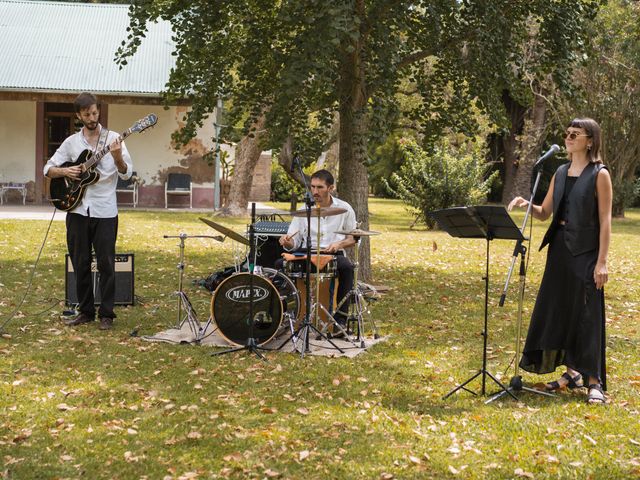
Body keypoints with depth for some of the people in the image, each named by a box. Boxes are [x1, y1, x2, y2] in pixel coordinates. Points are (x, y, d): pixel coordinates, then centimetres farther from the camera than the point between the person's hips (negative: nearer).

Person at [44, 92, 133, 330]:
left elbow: (126, 174, -6)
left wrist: (118, 158, -25)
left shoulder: (113, 139, 1)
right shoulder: (71, 142, 7)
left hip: (105, 212, -3)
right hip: (77, 210, 3)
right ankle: (86, 311, 18)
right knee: (80, 263, 8)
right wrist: (65, 171, -9)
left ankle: (106, 313, 6)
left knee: (106, 263, -2)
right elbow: (48, 168, 11)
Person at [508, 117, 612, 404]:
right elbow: (545, 213, 15)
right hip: (560, 249, 7)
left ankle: (594, 381, 3)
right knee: (558, 310, 9)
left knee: (587, 313, -5)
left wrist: (602, 262, -16)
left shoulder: (599, 175, -7)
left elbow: (605, 221, -10)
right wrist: (527, 205, -7)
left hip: (585, 251, -7)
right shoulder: (561, 173, 12)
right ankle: (572, 372, 23)